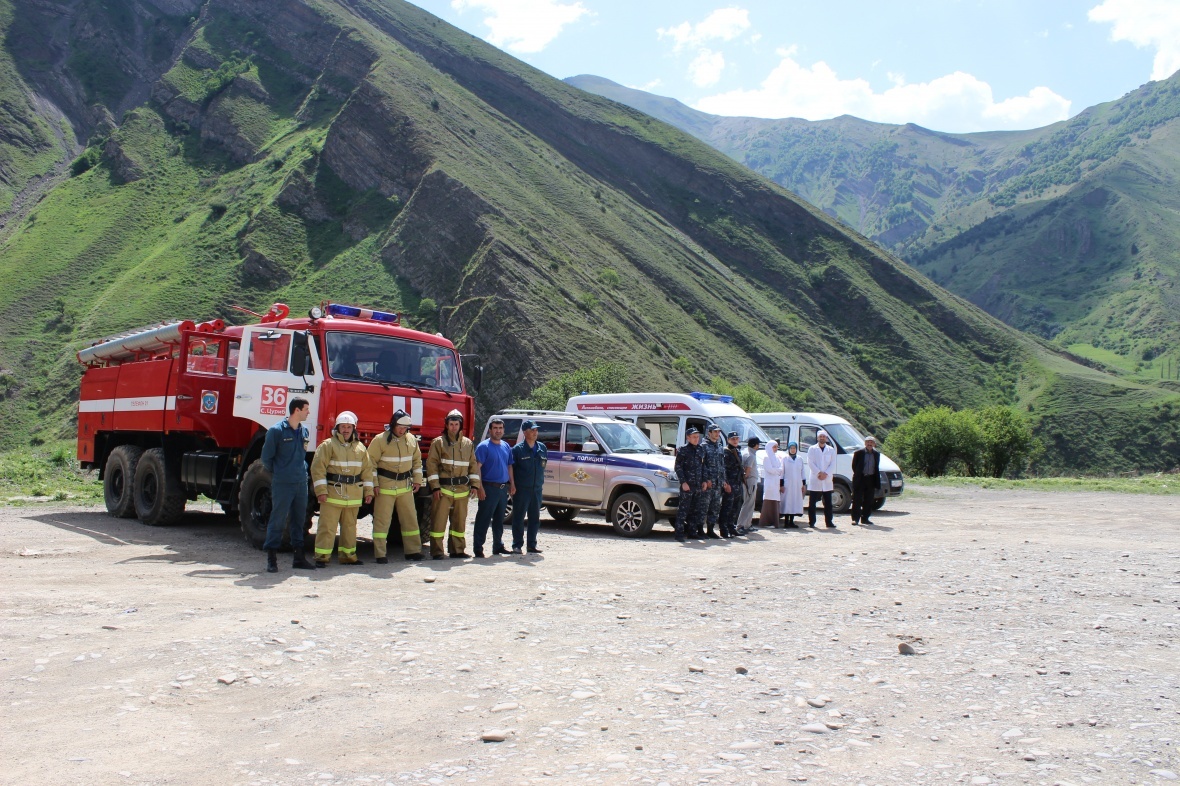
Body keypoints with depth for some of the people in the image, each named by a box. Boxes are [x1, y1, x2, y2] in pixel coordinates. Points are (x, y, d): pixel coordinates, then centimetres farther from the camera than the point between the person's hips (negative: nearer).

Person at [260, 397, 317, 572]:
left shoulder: (304, 431, 10)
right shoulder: (276, 430, -8)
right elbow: (266, 457, -1)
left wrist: (302, 471, 13)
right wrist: (279, 474, 7)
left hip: (301, 483, 6)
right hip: (282, 484, -6)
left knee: (299, 520, 10)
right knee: (278, 520, -4)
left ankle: (299, 557, 17)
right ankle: (272, 558, 2)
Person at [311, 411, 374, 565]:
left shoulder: (360, 447, 11)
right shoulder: (328, 445, -3)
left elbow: (367, 470, 14)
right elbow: (318, 468, -8)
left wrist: (368, 491, 10)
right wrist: (321, 490, -14)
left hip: (353, 495, 5)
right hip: (332, 493, -5)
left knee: (350, 526, 13)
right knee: (327, 526, -5)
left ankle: (348, 555, 22)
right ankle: (321, 557, -1)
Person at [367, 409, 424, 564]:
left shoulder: (412, 440, 6)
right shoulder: (380, 440, -9)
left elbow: (417, 460, 17)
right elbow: (371, 462, -8)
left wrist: (417, 480, 12)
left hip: (405, 486, 5)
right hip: (385, 486, -5)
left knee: (410, 519, 9)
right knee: (382, 520, -2)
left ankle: (413, 551, 18)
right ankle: (380, 554, 2)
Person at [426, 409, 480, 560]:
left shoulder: (468, 444, 12)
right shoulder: (438, 442, 2)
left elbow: (474, 465, 15)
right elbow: (431, 464, -3)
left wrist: (474, 485, 5)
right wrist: (435, 486, -10)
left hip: (462, 489, 4)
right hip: (443, 488, -4)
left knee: (460, 521, 9)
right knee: (439, 520, -5)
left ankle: (457, 550, 18)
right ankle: (437, 551, 0)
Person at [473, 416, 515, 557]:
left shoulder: (506, 446, 14)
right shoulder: (484, 446, -8)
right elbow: (477, 467, -13)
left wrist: (512, 484, 12)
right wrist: (480, 487, -20)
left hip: (503, 488, 7)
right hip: (490, 488, -7)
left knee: (499, 520, 15)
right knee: (484, 519, -5)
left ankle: (498, 546, 24)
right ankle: (478, 548, -1)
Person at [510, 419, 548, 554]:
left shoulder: (542, 448, 9)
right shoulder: (518, 449, -6)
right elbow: (511, 468, -4)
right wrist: (513, 486, -7)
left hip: (537, 489, 5)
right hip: (521, 490, -5)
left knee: (535, 518, 9)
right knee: (519, 518, 0)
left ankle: (532, 545, 18)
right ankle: (517, 545, 6)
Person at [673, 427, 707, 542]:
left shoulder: (701, 450, 14)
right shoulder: (683, 449, -4)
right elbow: (678, 467, -7)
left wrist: (704, 481, 11)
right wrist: (683, 482, -14)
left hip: (699, 485, 6)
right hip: (687, 485, -6)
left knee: (696, 510, 10)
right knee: (683, 509, -7)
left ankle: (692, 531, 18)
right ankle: (679, 532, -6)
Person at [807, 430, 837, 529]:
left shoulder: (831, 450, 12)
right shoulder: (812, 449, 5)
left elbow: (833, 464, 4)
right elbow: (810, 463, -4)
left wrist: (825, 474, -10)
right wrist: (819, 473, -14)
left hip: (827, 480, 2)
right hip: (814, 480, -2)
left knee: (828, 503, 3)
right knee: (812, 502, 0)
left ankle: (829, 522, 7)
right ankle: (811, 522, 4)